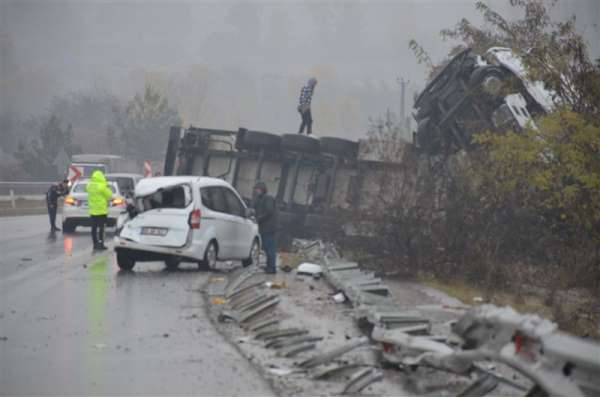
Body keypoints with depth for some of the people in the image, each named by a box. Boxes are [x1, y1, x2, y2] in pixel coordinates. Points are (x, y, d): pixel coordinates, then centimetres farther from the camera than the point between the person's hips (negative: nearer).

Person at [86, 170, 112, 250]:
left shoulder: (89, 185, 2)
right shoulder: (102, 186, -16)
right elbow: (109, 195, -8)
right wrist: (107, 188, 9)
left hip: (92, 210, 6)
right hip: (101, 210, -6)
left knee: (94, 227, 8)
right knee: (101, 227, -1)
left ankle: (95, 244, 11)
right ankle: (100, 243, -3)